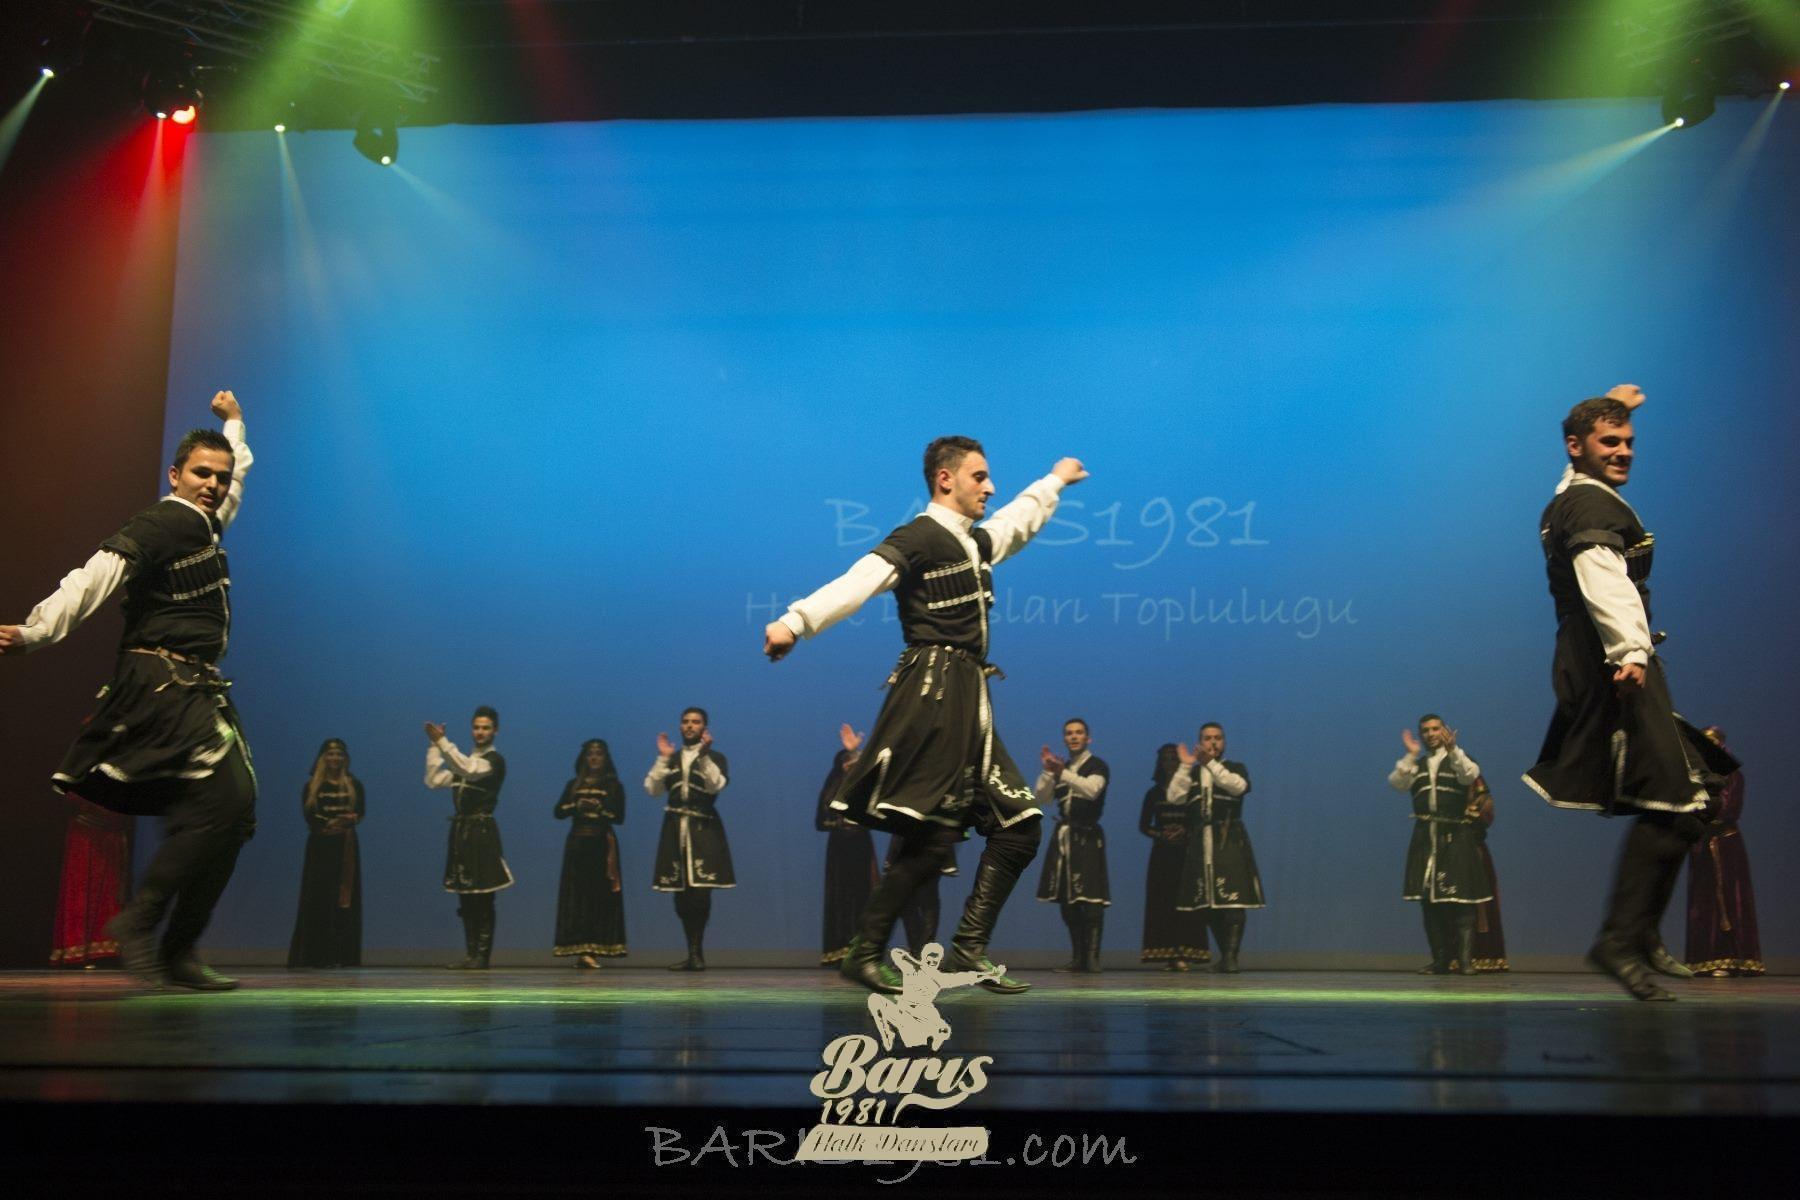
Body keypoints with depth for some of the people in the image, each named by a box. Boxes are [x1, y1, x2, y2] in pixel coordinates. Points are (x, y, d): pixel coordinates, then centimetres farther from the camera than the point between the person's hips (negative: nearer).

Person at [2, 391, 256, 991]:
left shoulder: (207, 524, 18)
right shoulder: (155, 526, -8)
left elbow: (237, 473, 41)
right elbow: (92, 579, -23)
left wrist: (233, 423, 49)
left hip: (198, 691, 9)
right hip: (161, 686, -9)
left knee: (233, 811, 1)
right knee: (218, 804, -21)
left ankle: (179, 952, 4)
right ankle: (138, 919, -10)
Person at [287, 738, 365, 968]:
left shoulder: (354, 785, 10)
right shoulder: (312, 786, 7)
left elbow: (360, 813, -2)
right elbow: (309, 816, -5)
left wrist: (348, 821, -22)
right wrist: (331, 824, -20)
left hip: (346, 847, 1)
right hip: (320, 847, -1)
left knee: (346, 899, -2)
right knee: (318, 899, -4)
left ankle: (343, 956, 0)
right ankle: (317, 955, -2)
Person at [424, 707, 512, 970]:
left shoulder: (494, 760, -7)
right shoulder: (463, 760, 17)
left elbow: (469, 770, -26)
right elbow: (433, 780, 11)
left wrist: (442, 741, -29)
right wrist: (434, 745, 4)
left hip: (481, 831, -8)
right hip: (460, 830, 8)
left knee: (483, 897, -4)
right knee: (465, 896, 10)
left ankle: (482, 955, 0)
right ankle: (470, 954, 16)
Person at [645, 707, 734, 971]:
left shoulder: (715, 757, 5)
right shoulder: (670, 758, 15)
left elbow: (717, 785, -14)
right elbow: (652, 788, 2)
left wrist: (704, 755, -19)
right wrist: (662, 758, -5)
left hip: (703, 830, -3)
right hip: (675, 829, 3)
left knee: (700, 892, -12)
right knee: (680, 894, 2)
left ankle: (697, 951, -2)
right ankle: (693, 953, 12)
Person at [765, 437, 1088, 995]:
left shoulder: (977, 540, 21)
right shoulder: (918, 536, -6)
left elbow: (1018, 521, 44)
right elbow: (860, 581, -22)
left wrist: (1053, 481, 59)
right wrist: (797, 620, -37)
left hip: (969, 706, 10)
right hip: (932, 695, -10)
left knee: (1019, 825, 5)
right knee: (931, 836, -13)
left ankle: (968, 949, 8)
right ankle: (864, 953, 0)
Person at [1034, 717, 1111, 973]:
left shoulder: (1098, 766, 0)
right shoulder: (1060, 767, 16)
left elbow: (1092, 789, -20)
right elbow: (1041, 797, 8)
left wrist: (1062, 772, -28)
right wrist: (1048, 770, -6)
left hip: (1088, 837, -6)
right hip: (1063, 836, 6)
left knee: (1090, 899, -12)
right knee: (1067, 900, 7)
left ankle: (1092, 957, -12)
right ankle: (1077, 957, 15)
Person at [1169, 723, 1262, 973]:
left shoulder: (1236, 768, 7)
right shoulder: (1191, 773, 14)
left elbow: (1238, 786, -17)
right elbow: (1174, 796, -2)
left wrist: (1211, 763, -22)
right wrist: (1186, 766, -9)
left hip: (1230, 841, -3)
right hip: (1201, 843, 3)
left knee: (1232, 899, -12)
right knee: (1208, 903, 5)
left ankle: (1231, 957, -11)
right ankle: (1224, 955, 18)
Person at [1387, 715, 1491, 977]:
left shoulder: (1458, 758, 7)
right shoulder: (1416, 764, 15)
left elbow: (1470, 775, -15)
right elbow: (1395, 783, -2)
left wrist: (1452, 749, -28)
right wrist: (1411, 755, -11)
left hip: (1456, 838, -3)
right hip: (1426, 838, 3)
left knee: (1461, 900, -9)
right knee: (1429, 900, 4)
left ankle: (1465, 959, -8)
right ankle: (1440, 960, 10)